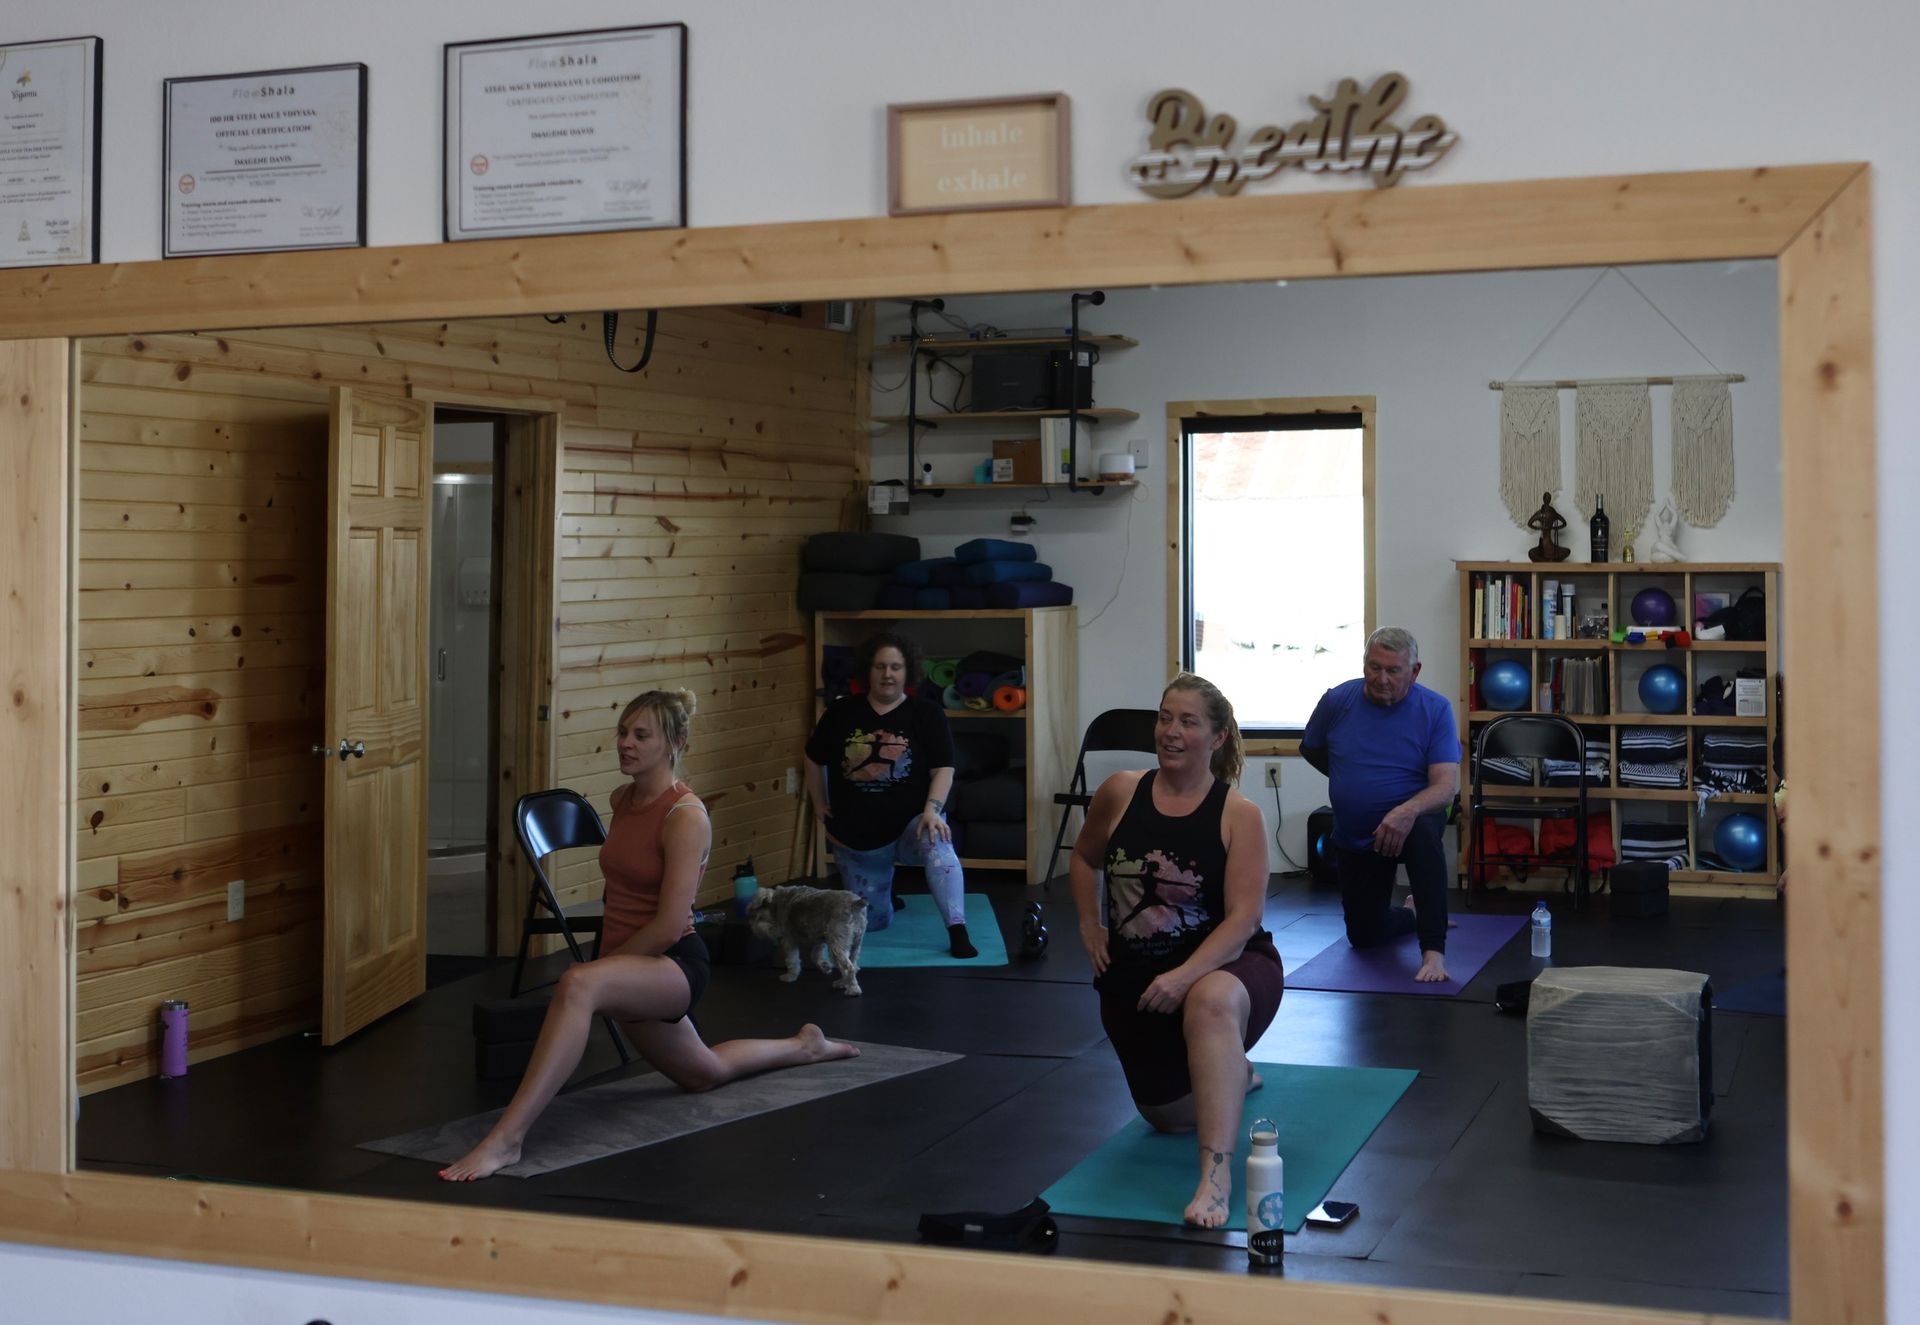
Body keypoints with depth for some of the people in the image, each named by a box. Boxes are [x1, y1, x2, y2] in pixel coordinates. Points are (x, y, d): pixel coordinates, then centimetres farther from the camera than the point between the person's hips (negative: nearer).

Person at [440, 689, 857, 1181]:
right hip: (631, 967, 9)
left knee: (577, 985, -39)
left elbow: (670, 925, -23)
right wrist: (604, 960, 17)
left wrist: (602, 964, -16)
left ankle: (506, 1138, -43)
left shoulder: (686, 816, -18)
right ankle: (803, 1046, 56)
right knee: (703, 1074, 30)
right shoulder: (622, 799, 5)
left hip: (674, 965, -9)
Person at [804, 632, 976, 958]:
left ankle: (958, 932, -40)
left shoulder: (928, 715, -6)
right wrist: (820, 806, 11)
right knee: (871, 922, 11)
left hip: (910, 824, -3)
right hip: (855, 835, 3)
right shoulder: (841, 713, 1)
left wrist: (933, 810, -25)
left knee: (937, 846, -39)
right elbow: (814, 760, 14)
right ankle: (884, 891, 47)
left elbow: (943, 769, -10)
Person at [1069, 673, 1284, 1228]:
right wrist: (1090, 925, 6)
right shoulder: (1121, 793, -2)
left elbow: (1242, 918, -20)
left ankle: (1216, 1176, -47)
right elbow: (1083, 858, 19)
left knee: (1212, 1002, -43)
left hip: (1225, 964, -5)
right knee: (1170, 1114, 14)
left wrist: (1185, 976, -32)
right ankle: (1234, 1074, 50)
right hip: (1133, 974, 5)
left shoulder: (1240, 815, -12)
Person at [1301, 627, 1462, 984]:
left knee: (1423, 829, -41)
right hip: (1354, 837, 4)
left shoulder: (1435, 710, -16)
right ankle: (1414, 914, 48)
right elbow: (1310, 750, 12)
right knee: (1364, 936, 13)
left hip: (1409, 821, -4)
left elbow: (1446, 786, -25)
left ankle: (1434, 952, -39)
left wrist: (1407, 810, -43)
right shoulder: (1337, 701, -9)